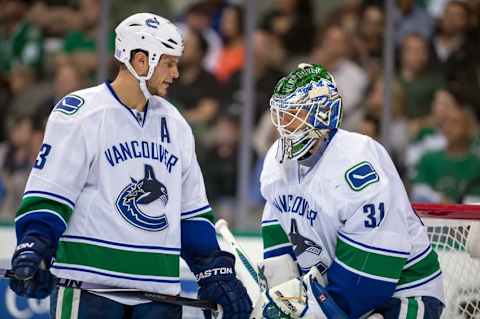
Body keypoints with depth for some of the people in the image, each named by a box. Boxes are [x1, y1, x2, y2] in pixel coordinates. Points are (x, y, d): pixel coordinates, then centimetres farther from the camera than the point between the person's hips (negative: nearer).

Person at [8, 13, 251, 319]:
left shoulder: (175, 124, 17)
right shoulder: (79, 113, -4)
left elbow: (192, 210, 21)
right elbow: (47, 194, -8)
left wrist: (217, 271, 14)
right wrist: (33, 249, -21)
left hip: (160, 291, 6)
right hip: (88, 286, -6)